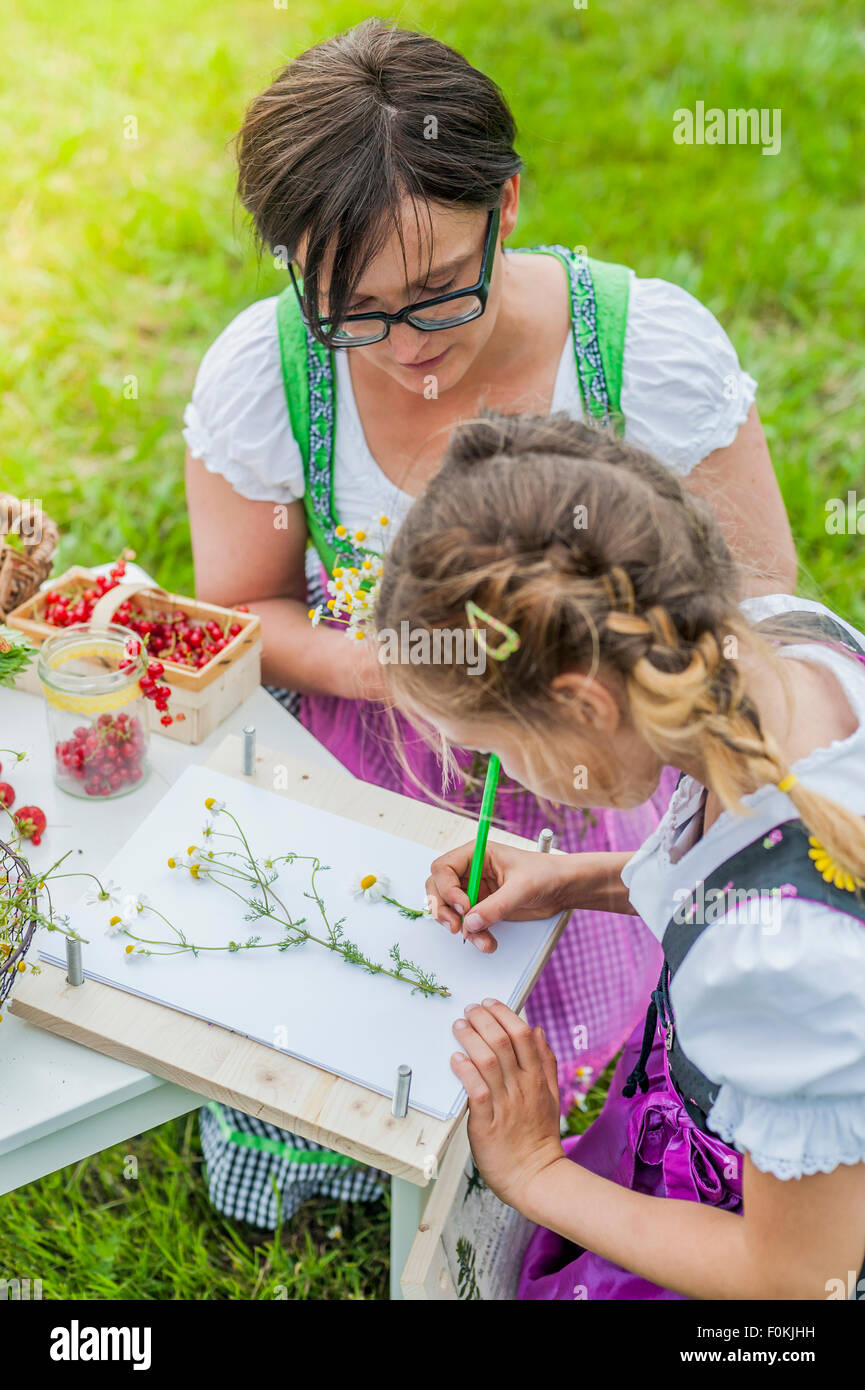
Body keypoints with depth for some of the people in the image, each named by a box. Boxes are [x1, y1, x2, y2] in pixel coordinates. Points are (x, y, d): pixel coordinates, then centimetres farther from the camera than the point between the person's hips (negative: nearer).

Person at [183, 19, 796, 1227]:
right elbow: (241, 614, -1)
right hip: (368, 748, 2)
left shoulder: (652, 346, -20)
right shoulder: (261, 373, -17)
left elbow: (761, 598, -9)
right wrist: (382, 665, -22)